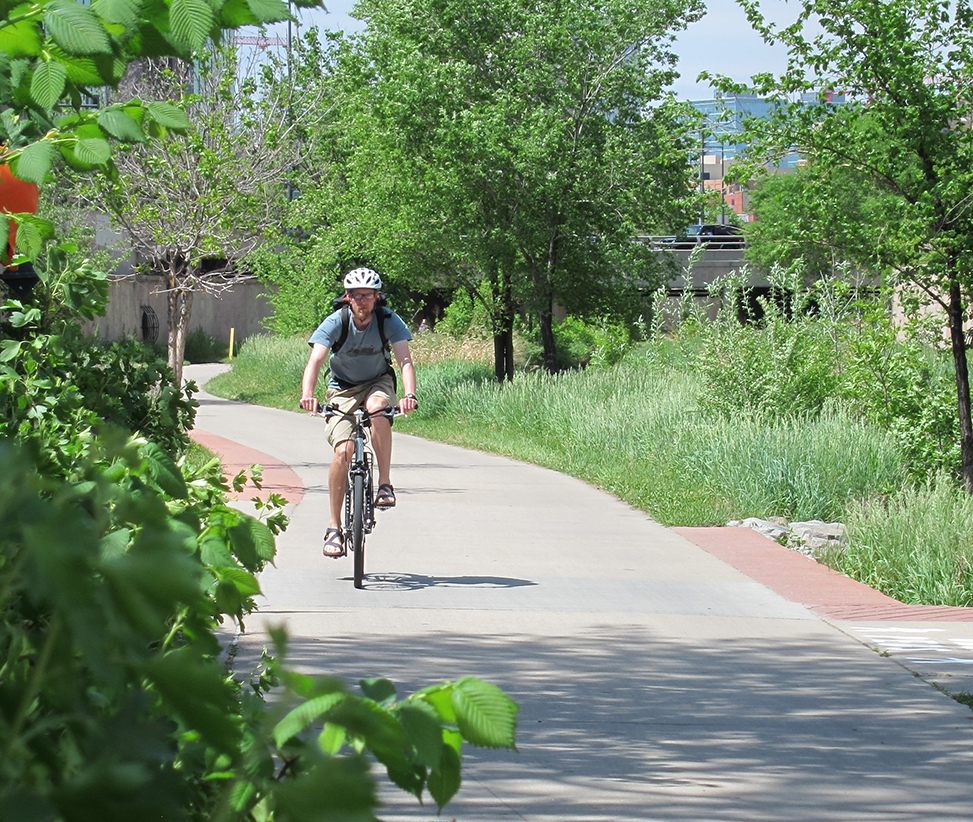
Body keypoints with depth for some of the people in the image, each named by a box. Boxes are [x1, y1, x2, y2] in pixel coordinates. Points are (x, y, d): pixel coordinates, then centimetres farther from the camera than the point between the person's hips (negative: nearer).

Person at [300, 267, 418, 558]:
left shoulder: (389, 321, -18)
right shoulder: (335, 323, -20)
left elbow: (404, 360, -28)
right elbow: (315, 361, -31)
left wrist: (409, 395, -48)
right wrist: (307, 395, -51)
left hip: (377, 383, 0)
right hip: (343, 389, 0)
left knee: (377, 406, -37)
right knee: (344, 450, -19)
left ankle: (385, 485, -24)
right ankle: (334, 528, -9)